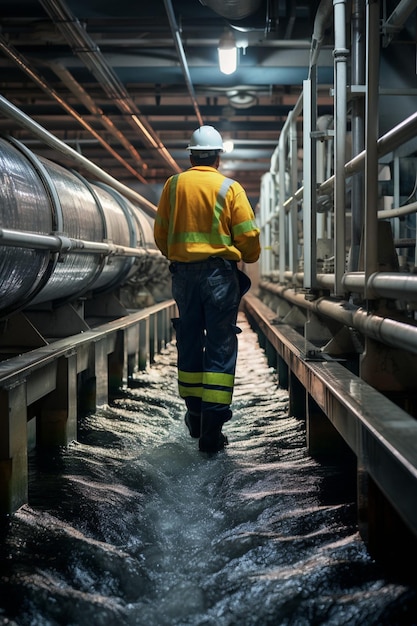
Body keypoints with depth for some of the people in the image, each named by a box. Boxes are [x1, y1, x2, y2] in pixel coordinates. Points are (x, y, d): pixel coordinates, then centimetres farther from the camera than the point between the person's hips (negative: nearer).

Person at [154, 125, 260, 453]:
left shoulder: (173, 184, 5)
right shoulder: (230, 188, -4)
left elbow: (160, 234, 10)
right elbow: (248, 238, -5)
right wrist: (249, 257, 16)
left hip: (183, 273, 3)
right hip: (220, 272, -3)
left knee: (189, 343, 15)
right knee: (220, 347, -1)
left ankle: (195, 415, 24)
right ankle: (212, 427, -6)